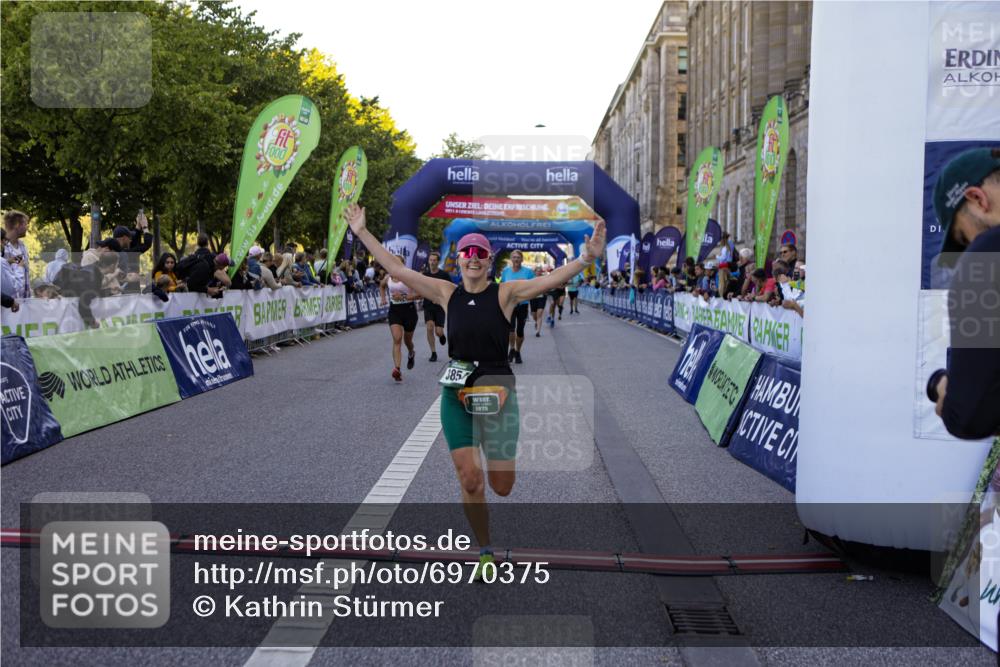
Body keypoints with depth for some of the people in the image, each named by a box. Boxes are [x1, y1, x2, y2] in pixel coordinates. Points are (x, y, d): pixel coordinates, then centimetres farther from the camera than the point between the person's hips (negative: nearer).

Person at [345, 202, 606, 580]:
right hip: (456, 395, 2)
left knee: (502, 487, 4)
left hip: (497, 392, -2)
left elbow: (552, 279, -18)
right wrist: (362, 233, 2)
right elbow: (397, 270, 5)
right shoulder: (446, 294, 3)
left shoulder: (506, 293, -5)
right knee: (469, 481, -1)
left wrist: (586, 257, -34)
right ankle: (485, 552, 19)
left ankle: (496, 458, 42)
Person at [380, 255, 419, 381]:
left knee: (407, 340, 15)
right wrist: (383, 298, 10)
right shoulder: (388, 277, 2)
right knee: (397, 339, -15)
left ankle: (411, 354, 53)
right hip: (394, 310, 2)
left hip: (409, 309, -2)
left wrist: (403, 296, -24)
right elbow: (381, 286, 26)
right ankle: (397, 369, -25)